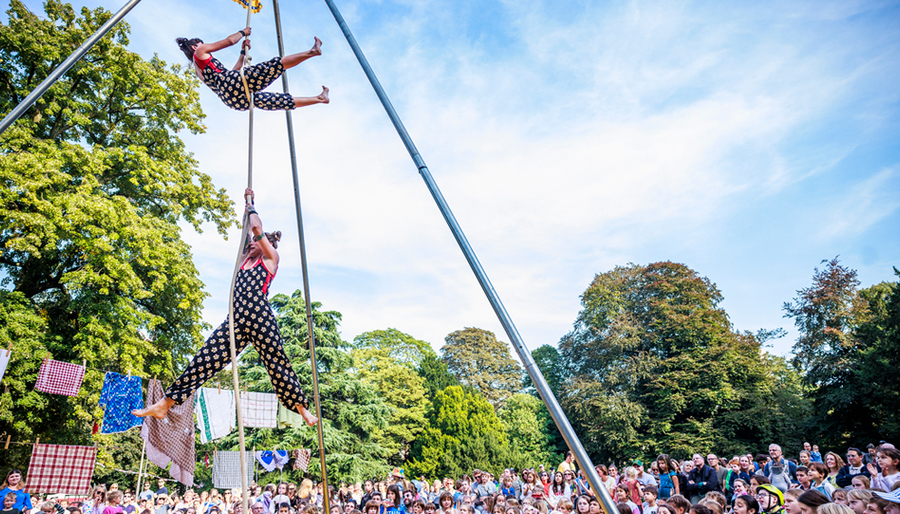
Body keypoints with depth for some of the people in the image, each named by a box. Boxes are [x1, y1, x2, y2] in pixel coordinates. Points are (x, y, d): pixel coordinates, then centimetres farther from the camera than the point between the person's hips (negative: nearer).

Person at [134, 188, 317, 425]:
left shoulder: (271, 258, 8)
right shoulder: (246, 259, 26)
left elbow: (257, 228, -1)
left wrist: (251, 207, 16)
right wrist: (247, 205, 35)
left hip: (260, 319, -5)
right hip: (236, 319, 6)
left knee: (278, 365, -2)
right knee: (205, 359, -2)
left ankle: (303, 409, 10)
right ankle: (164, 404, -2)